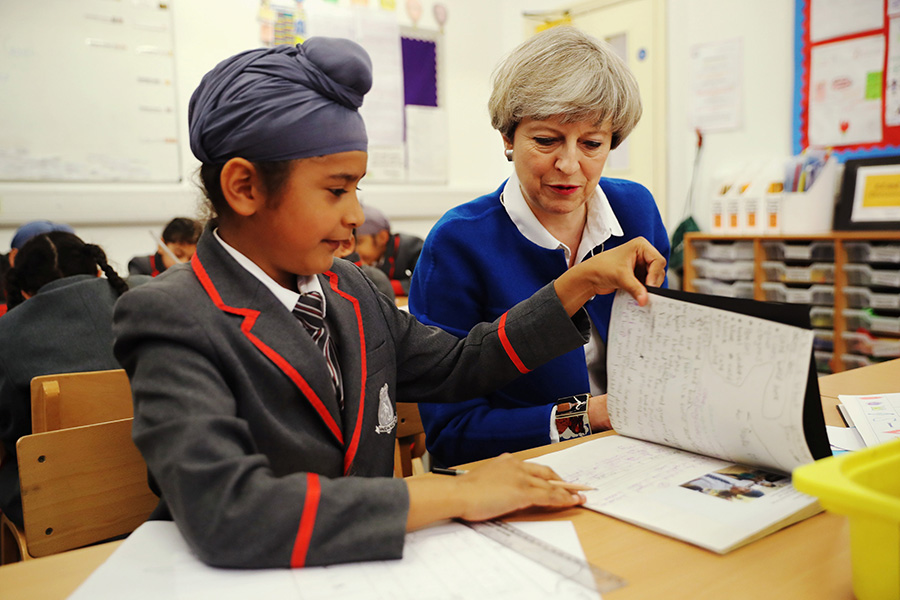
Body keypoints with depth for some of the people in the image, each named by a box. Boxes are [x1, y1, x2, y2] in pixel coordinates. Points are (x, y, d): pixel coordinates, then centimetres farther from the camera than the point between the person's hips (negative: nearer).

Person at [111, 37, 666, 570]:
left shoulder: (350, 288, 3)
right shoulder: (173, 319, -16)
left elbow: (457, 366, 10)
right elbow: (226, 515, -29)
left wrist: (584, 281, 5)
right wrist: (457, 495, -26)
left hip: (367, 567, 4)